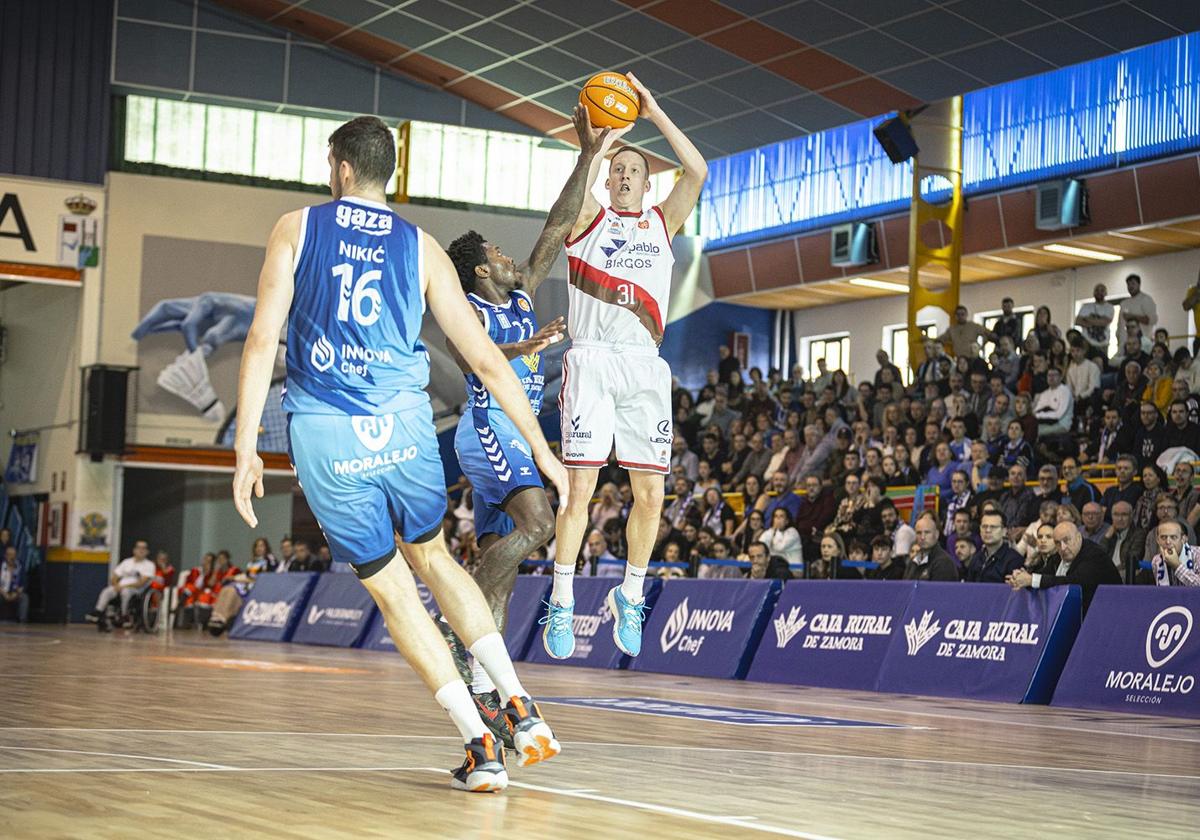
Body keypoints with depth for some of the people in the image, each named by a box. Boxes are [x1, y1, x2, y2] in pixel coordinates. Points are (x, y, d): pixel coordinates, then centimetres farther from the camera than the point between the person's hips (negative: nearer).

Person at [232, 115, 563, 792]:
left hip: (325, 436, -2)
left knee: (392, 590, 10)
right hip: (405, 428, 2)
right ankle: (519, 705, 16)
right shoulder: (421, 248, 9)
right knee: (433, 558, 26)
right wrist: (544, 452, 11)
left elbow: (262, 341, -4)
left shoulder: (296, 229, 7)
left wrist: (247, 447, -2)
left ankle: (480, 745, 5)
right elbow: (487, 360, 6)